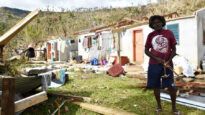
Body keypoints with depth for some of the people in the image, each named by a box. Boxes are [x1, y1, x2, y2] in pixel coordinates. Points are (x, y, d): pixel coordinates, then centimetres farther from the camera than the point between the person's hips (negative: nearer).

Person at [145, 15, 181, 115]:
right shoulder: (150, 35, 7)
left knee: (171, 86, -2)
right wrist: (157, 59, -8)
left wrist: (169, 61, -11)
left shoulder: (169, 33, 4)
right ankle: (159, 106, 24)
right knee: (156, 86, 7)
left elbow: (174, 49, 3)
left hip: (167, 64, -1)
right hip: (154, 64, 2)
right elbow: (146, 50, 6)